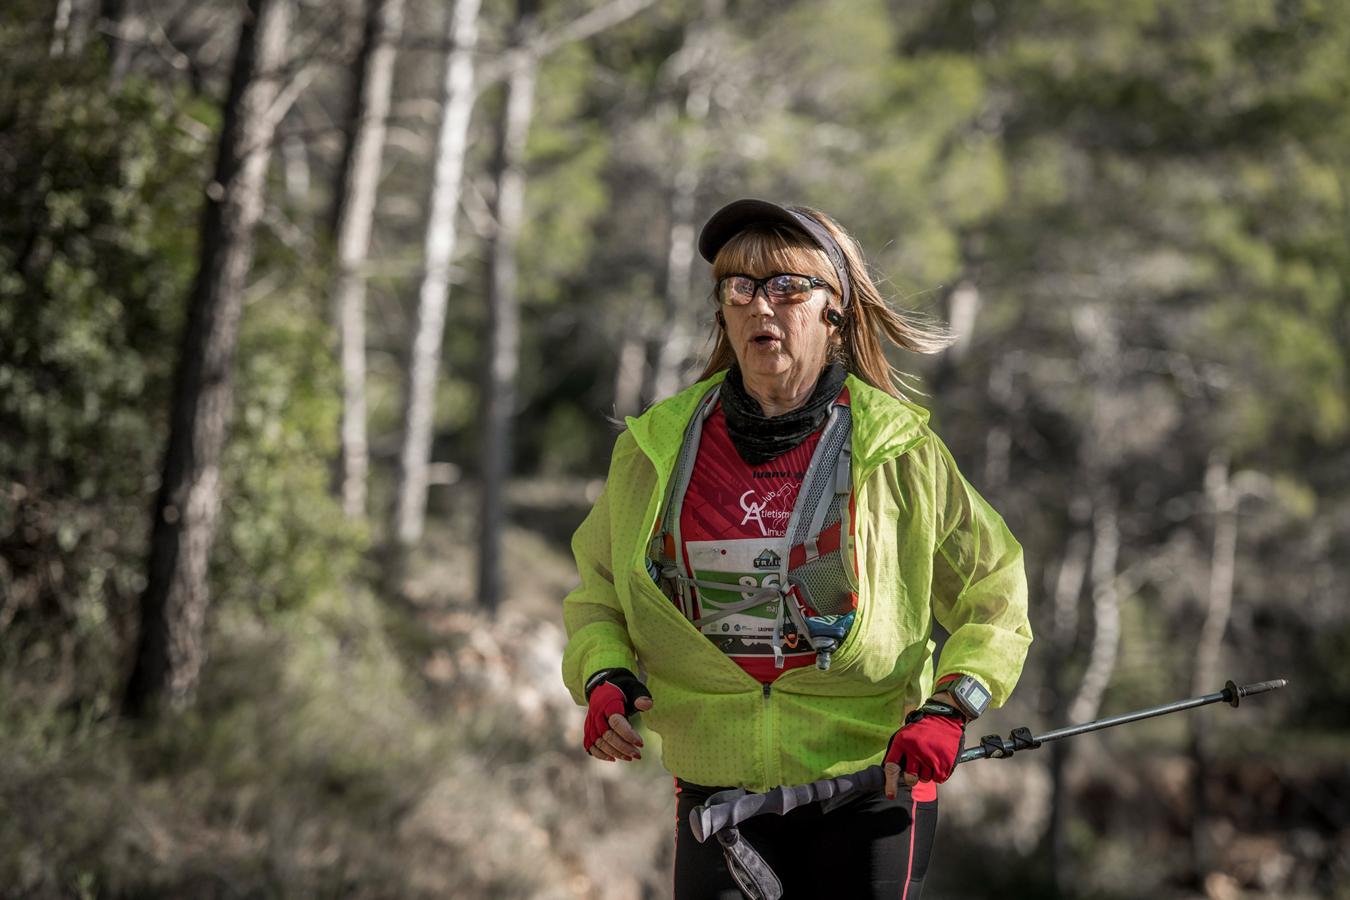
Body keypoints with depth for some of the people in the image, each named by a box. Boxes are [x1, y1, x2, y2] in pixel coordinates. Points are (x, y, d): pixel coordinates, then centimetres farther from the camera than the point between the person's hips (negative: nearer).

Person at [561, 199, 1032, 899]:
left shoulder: (897, 449, -1)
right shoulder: (656, 447, 4)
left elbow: (993, 597, 5)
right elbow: (597, 596, 16)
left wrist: (947, 709, -10)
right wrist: (604, 678, -4)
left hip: (872, 783, -1)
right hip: (717, 787, 2)